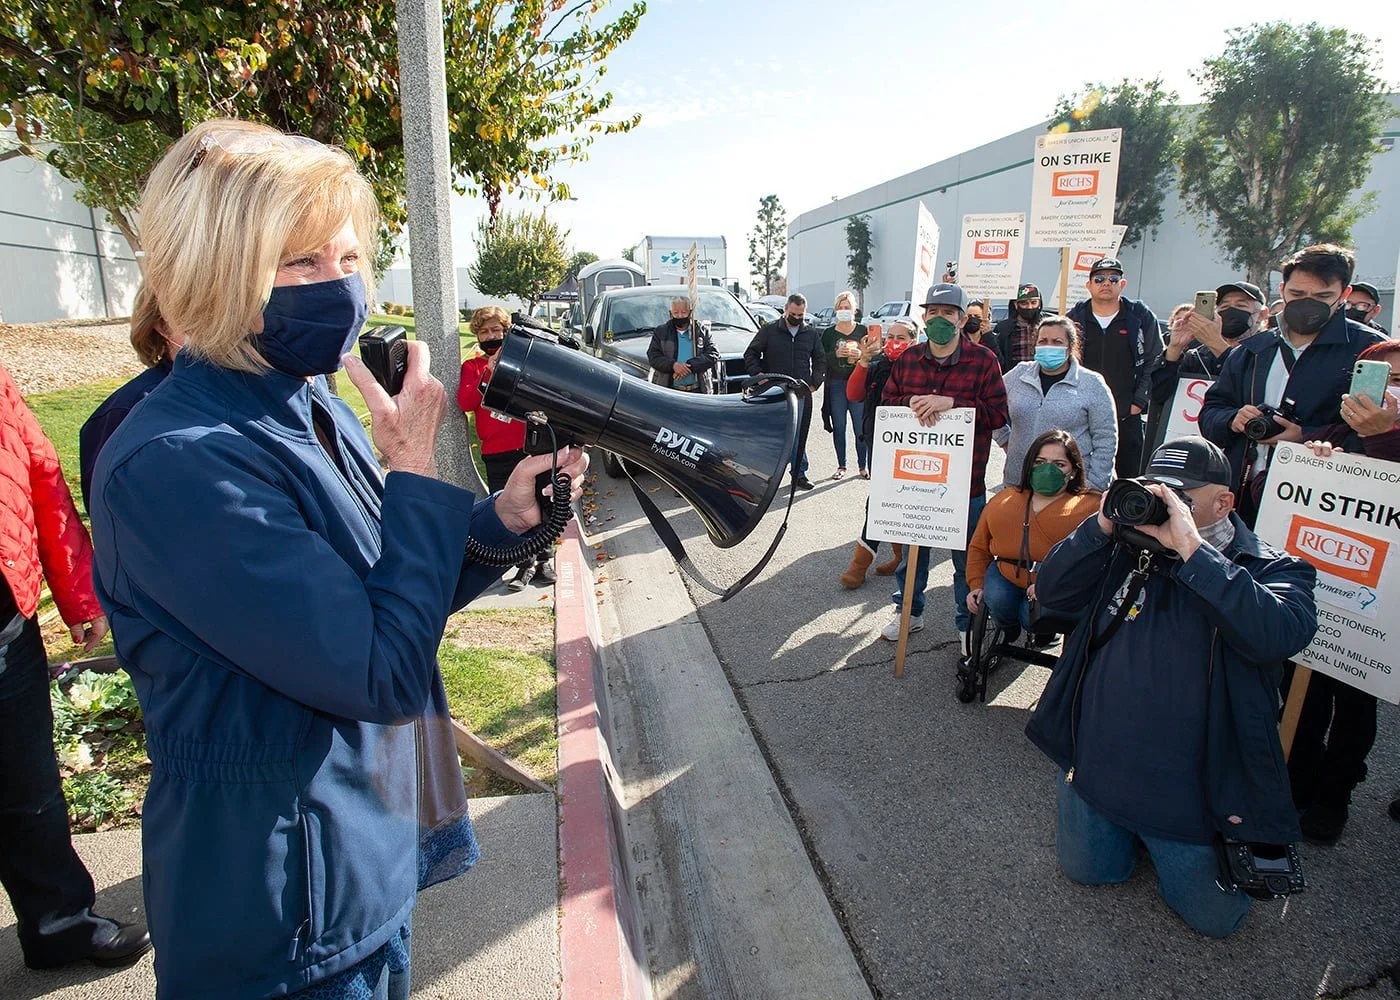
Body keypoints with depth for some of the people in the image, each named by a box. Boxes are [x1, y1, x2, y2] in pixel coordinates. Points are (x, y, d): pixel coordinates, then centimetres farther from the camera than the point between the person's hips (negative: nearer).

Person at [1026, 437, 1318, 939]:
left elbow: (1281, 634, -31)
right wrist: (1103, 526, -19)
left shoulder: (1271, 570, -9)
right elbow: (1051, 594, -7)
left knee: (1213, 915, 12)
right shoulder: (1128, 551, -1)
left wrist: (1190, 548, -33)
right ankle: (1129, 833, 44)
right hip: (1096, 770, 3)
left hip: (1192, 793, -3)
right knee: (1088, 870, 17)